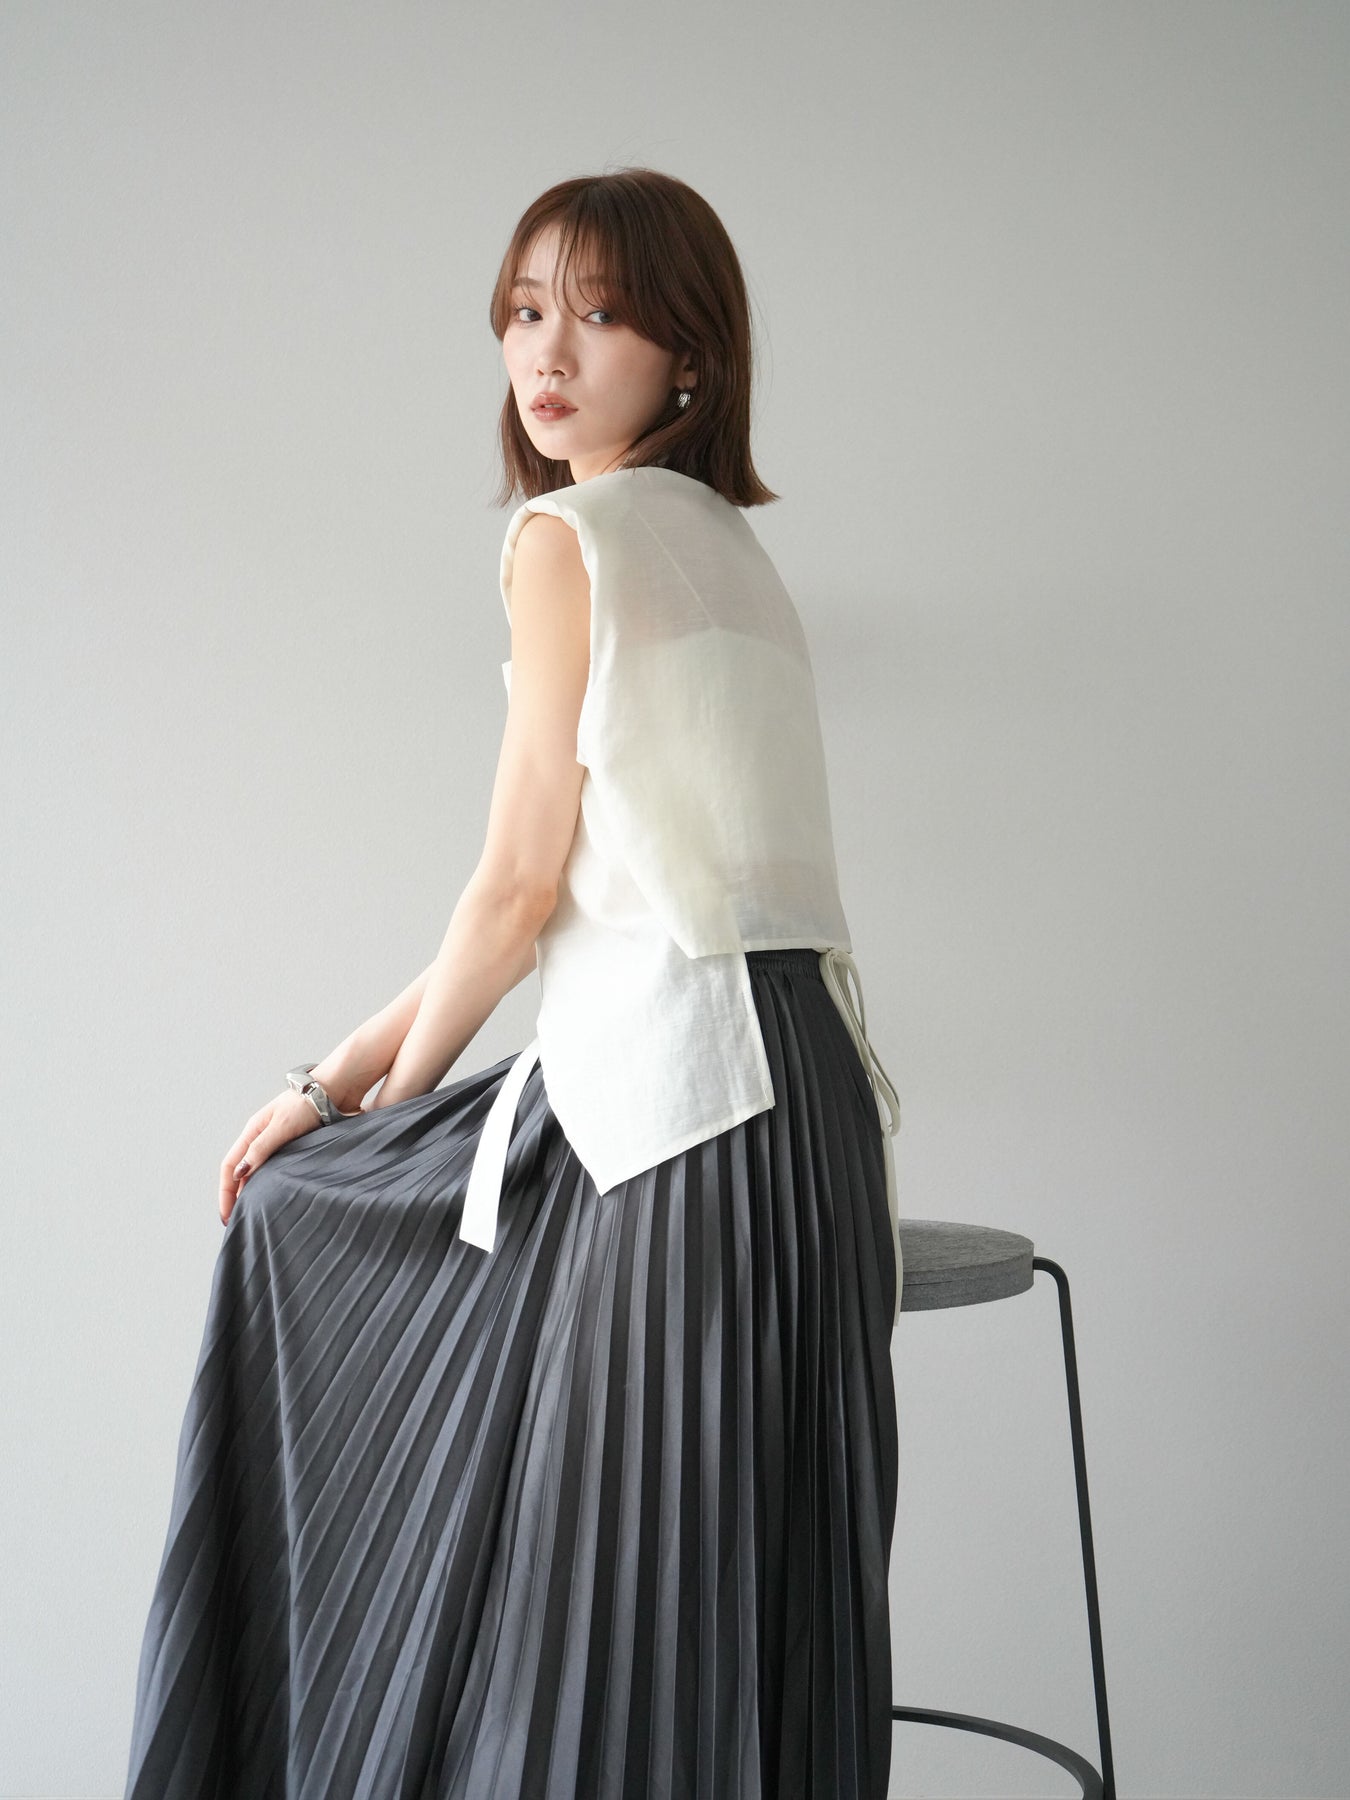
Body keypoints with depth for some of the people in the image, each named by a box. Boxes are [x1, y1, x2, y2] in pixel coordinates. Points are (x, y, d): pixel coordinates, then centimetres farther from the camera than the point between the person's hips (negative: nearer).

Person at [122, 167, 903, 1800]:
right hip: (801, 1075, 9)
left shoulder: (571, 533, -6)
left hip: (676, 1090, -9)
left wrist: (379, 1099, 10)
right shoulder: (731, 550, 21)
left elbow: (522, 888, -7)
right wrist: (346, 1077, 20)